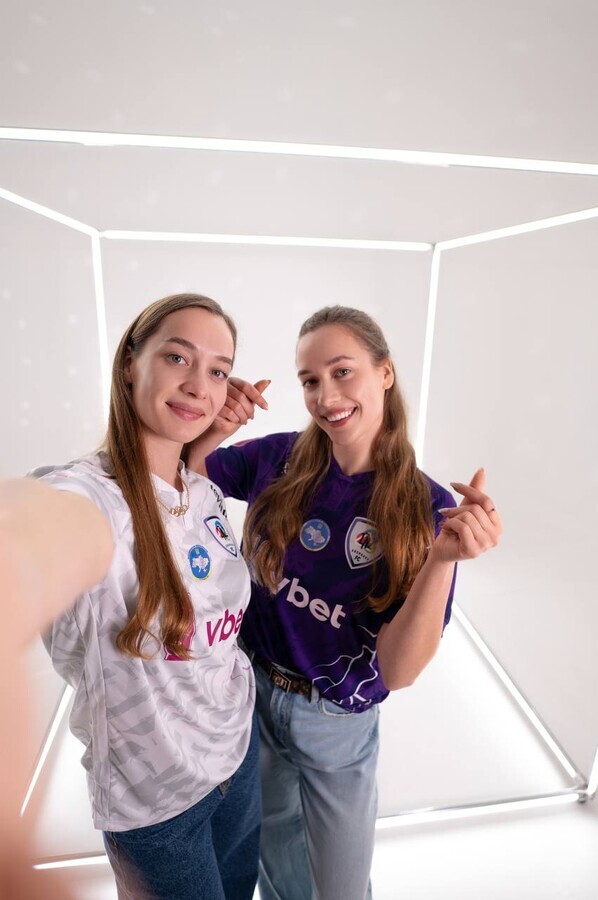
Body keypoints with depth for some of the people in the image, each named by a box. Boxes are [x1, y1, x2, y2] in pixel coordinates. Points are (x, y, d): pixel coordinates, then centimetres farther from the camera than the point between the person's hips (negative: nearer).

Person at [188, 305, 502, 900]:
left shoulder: (426, 509, -20)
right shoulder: (278, 460, -16)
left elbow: (396, 672, -23)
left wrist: (445, 558, -38)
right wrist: (209, 432, -28)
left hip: (336, 721, -2)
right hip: (251, 689, 2)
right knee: (272, 840, 32)